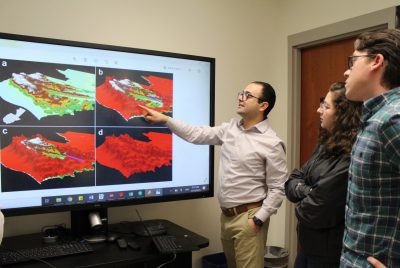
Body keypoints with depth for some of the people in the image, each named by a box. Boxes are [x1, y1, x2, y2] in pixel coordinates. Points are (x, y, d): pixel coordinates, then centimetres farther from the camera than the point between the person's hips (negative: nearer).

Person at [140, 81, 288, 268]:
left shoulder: (272, 143, -13)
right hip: (226, 215, 6)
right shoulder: (230, 128, 5)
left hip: (247, 217, -6)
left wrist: (258, 219, -17)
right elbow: (197, 135, 6)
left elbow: (277, 189, -12)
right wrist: (164, 119, 2)